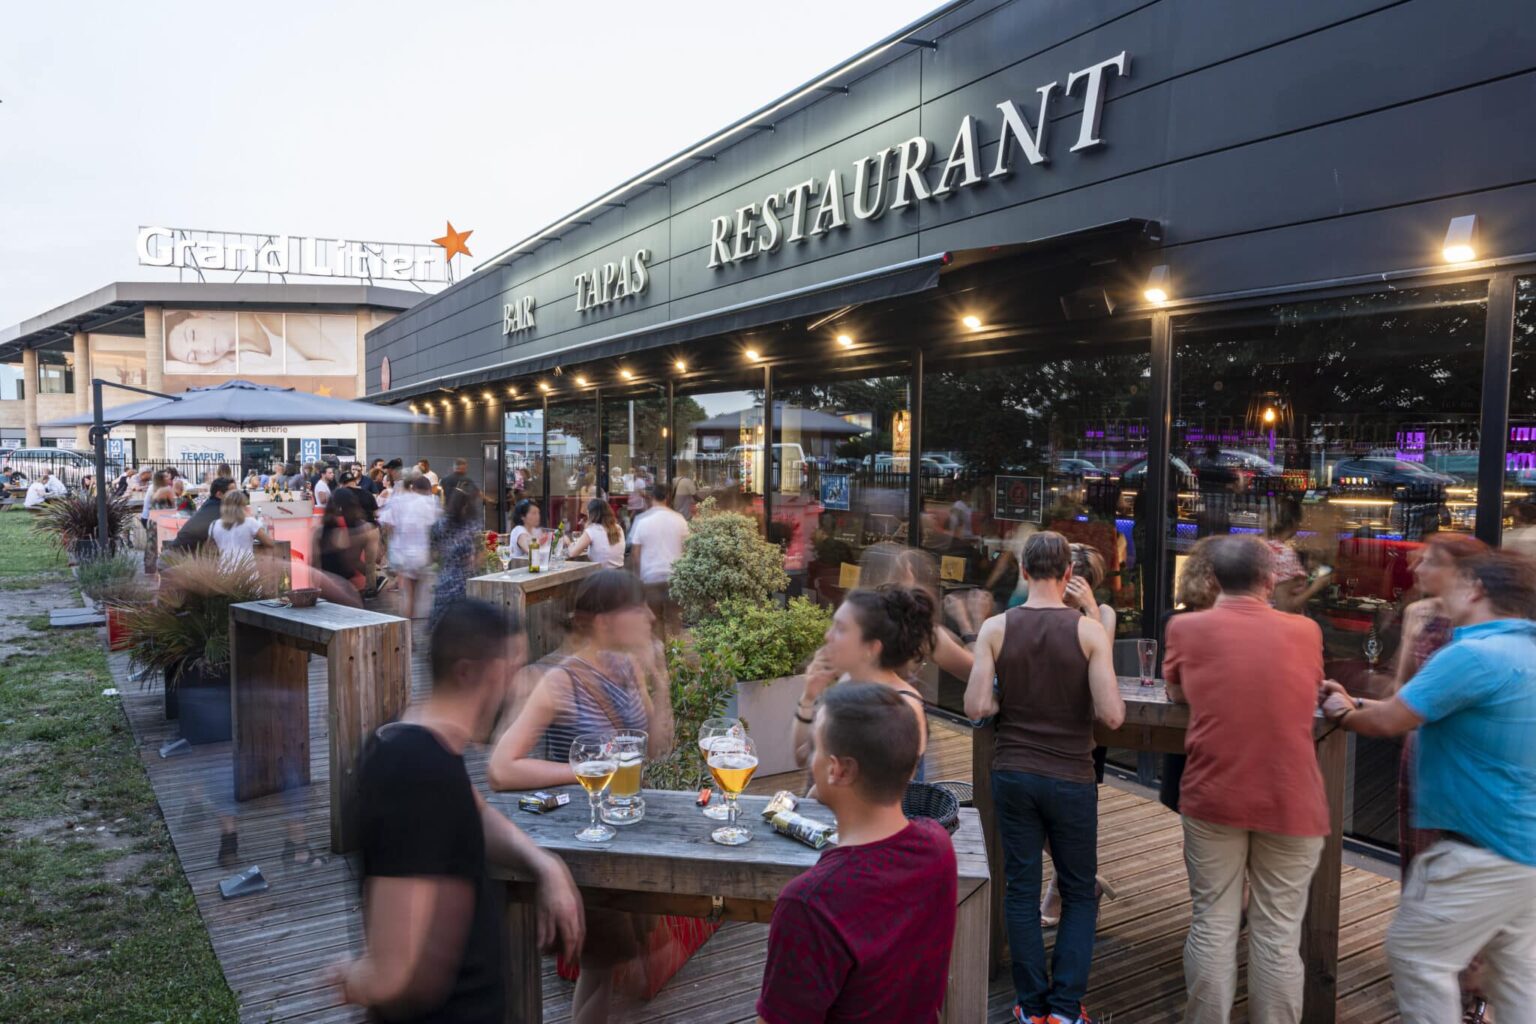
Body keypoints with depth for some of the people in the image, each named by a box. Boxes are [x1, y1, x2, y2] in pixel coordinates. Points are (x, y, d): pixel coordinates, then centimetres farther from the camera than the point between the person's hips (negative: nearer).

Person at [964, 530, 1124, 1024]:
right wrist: (1082, 704, 5)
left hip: (1013, 774, 2)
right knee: (1079, 894, 16)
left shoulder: (995, 628, -7)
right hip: (1070, 778, -1)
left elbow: (976, 706, -11)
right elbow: (1112, 715, -16)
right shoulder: (1089, 631, -11)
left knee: (1022, 890, 12)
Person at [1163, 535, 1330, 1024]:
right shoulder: (1305, 631, 1)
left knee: (1212, 925, 9)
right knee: (1278, 934, 8)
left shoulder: (1187, 628, -2)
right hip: (1290, 801, 0)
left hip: (1212, 797, 0)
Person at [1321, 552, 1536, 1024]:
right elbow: (1416, 706, 14)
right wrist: (1356, 703, 11)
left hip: (1482, 851, -10)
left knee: (1416, 954, 3)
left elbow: (1389, 721, -18)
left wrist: (1344, 715, 1)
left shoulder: (1473, 655, -23)